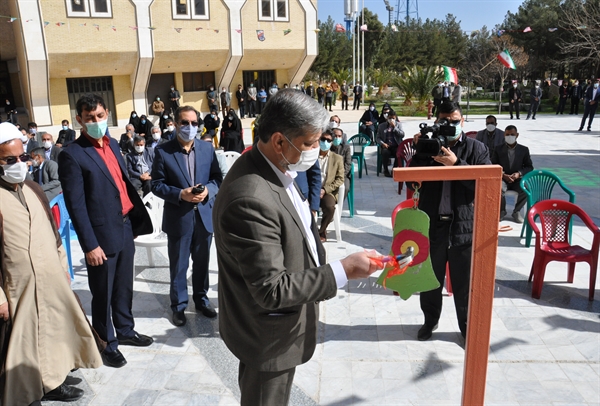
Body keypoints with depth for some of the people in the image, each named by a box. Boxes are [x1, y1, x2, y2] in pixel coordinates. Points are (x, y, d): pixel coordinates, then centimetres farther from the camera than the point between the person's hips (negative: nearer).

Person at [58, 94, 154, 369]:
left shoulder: (112, 144, 9)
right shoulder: (72, 155, -14)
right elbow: (76, 205, -15)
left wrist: (136, 217, 11)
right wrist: (90, 245, -16)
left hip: (125, 227, 7)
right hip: (102, 235, -7)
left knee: (124, 287, 20)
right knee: (103, 294, 9)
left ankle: (125, 330, 39)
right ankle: (107, 344, 27)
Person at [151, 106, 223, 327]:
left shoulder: (207, 148, 2)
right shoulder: (163, 151, -7)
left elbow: (217, 178, 4)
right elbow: (156, 184, -7)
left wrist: (207, 190, -17)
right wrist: (180, 194, -22)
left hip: (204, 216, 3)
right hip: (178, 218, -3)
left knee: (202, 263, 17)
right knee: (178, 266, 10)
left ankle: (202, 300, 35)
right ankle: (178, 306, 27)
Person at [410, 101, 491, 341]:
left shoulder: (476, 148, 0)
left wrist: (456, 164, -21)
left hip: (464, 226, -1)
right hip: (431, 224, 2)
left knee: (465, 282, 11)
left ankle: (468, 326, 31)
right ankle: (430, 321, 37)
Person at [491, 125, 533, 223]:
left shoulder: (524, 150, 10)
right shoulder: (498, 149, 8)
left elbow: (529, 167, 9)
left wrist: (519, 173, -12)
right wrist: (503, 175, -14)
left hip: (517, 179, 1)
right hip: (502, 178, -1)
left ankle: (516, 211, -5)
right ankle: (502, 211, -5)